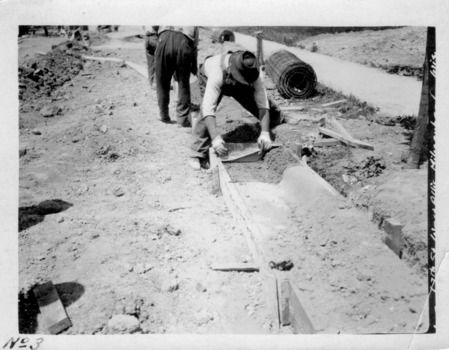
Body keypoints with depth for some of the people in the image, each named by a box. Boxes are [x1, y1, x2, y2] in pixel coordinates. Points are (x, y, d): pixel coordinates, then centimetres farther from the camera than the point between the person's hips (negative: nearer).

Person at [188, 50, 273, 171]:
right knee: (205, 113, -28)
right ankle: (197, 155, -16)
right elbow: (208, 109, -52)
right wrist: (215, 138, -61)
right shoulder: (217, 74, -47)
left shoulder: (253, 74, -36)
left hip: (235, 83, 3)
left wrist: (265, 133, -48)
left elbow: (263, 104, -36)